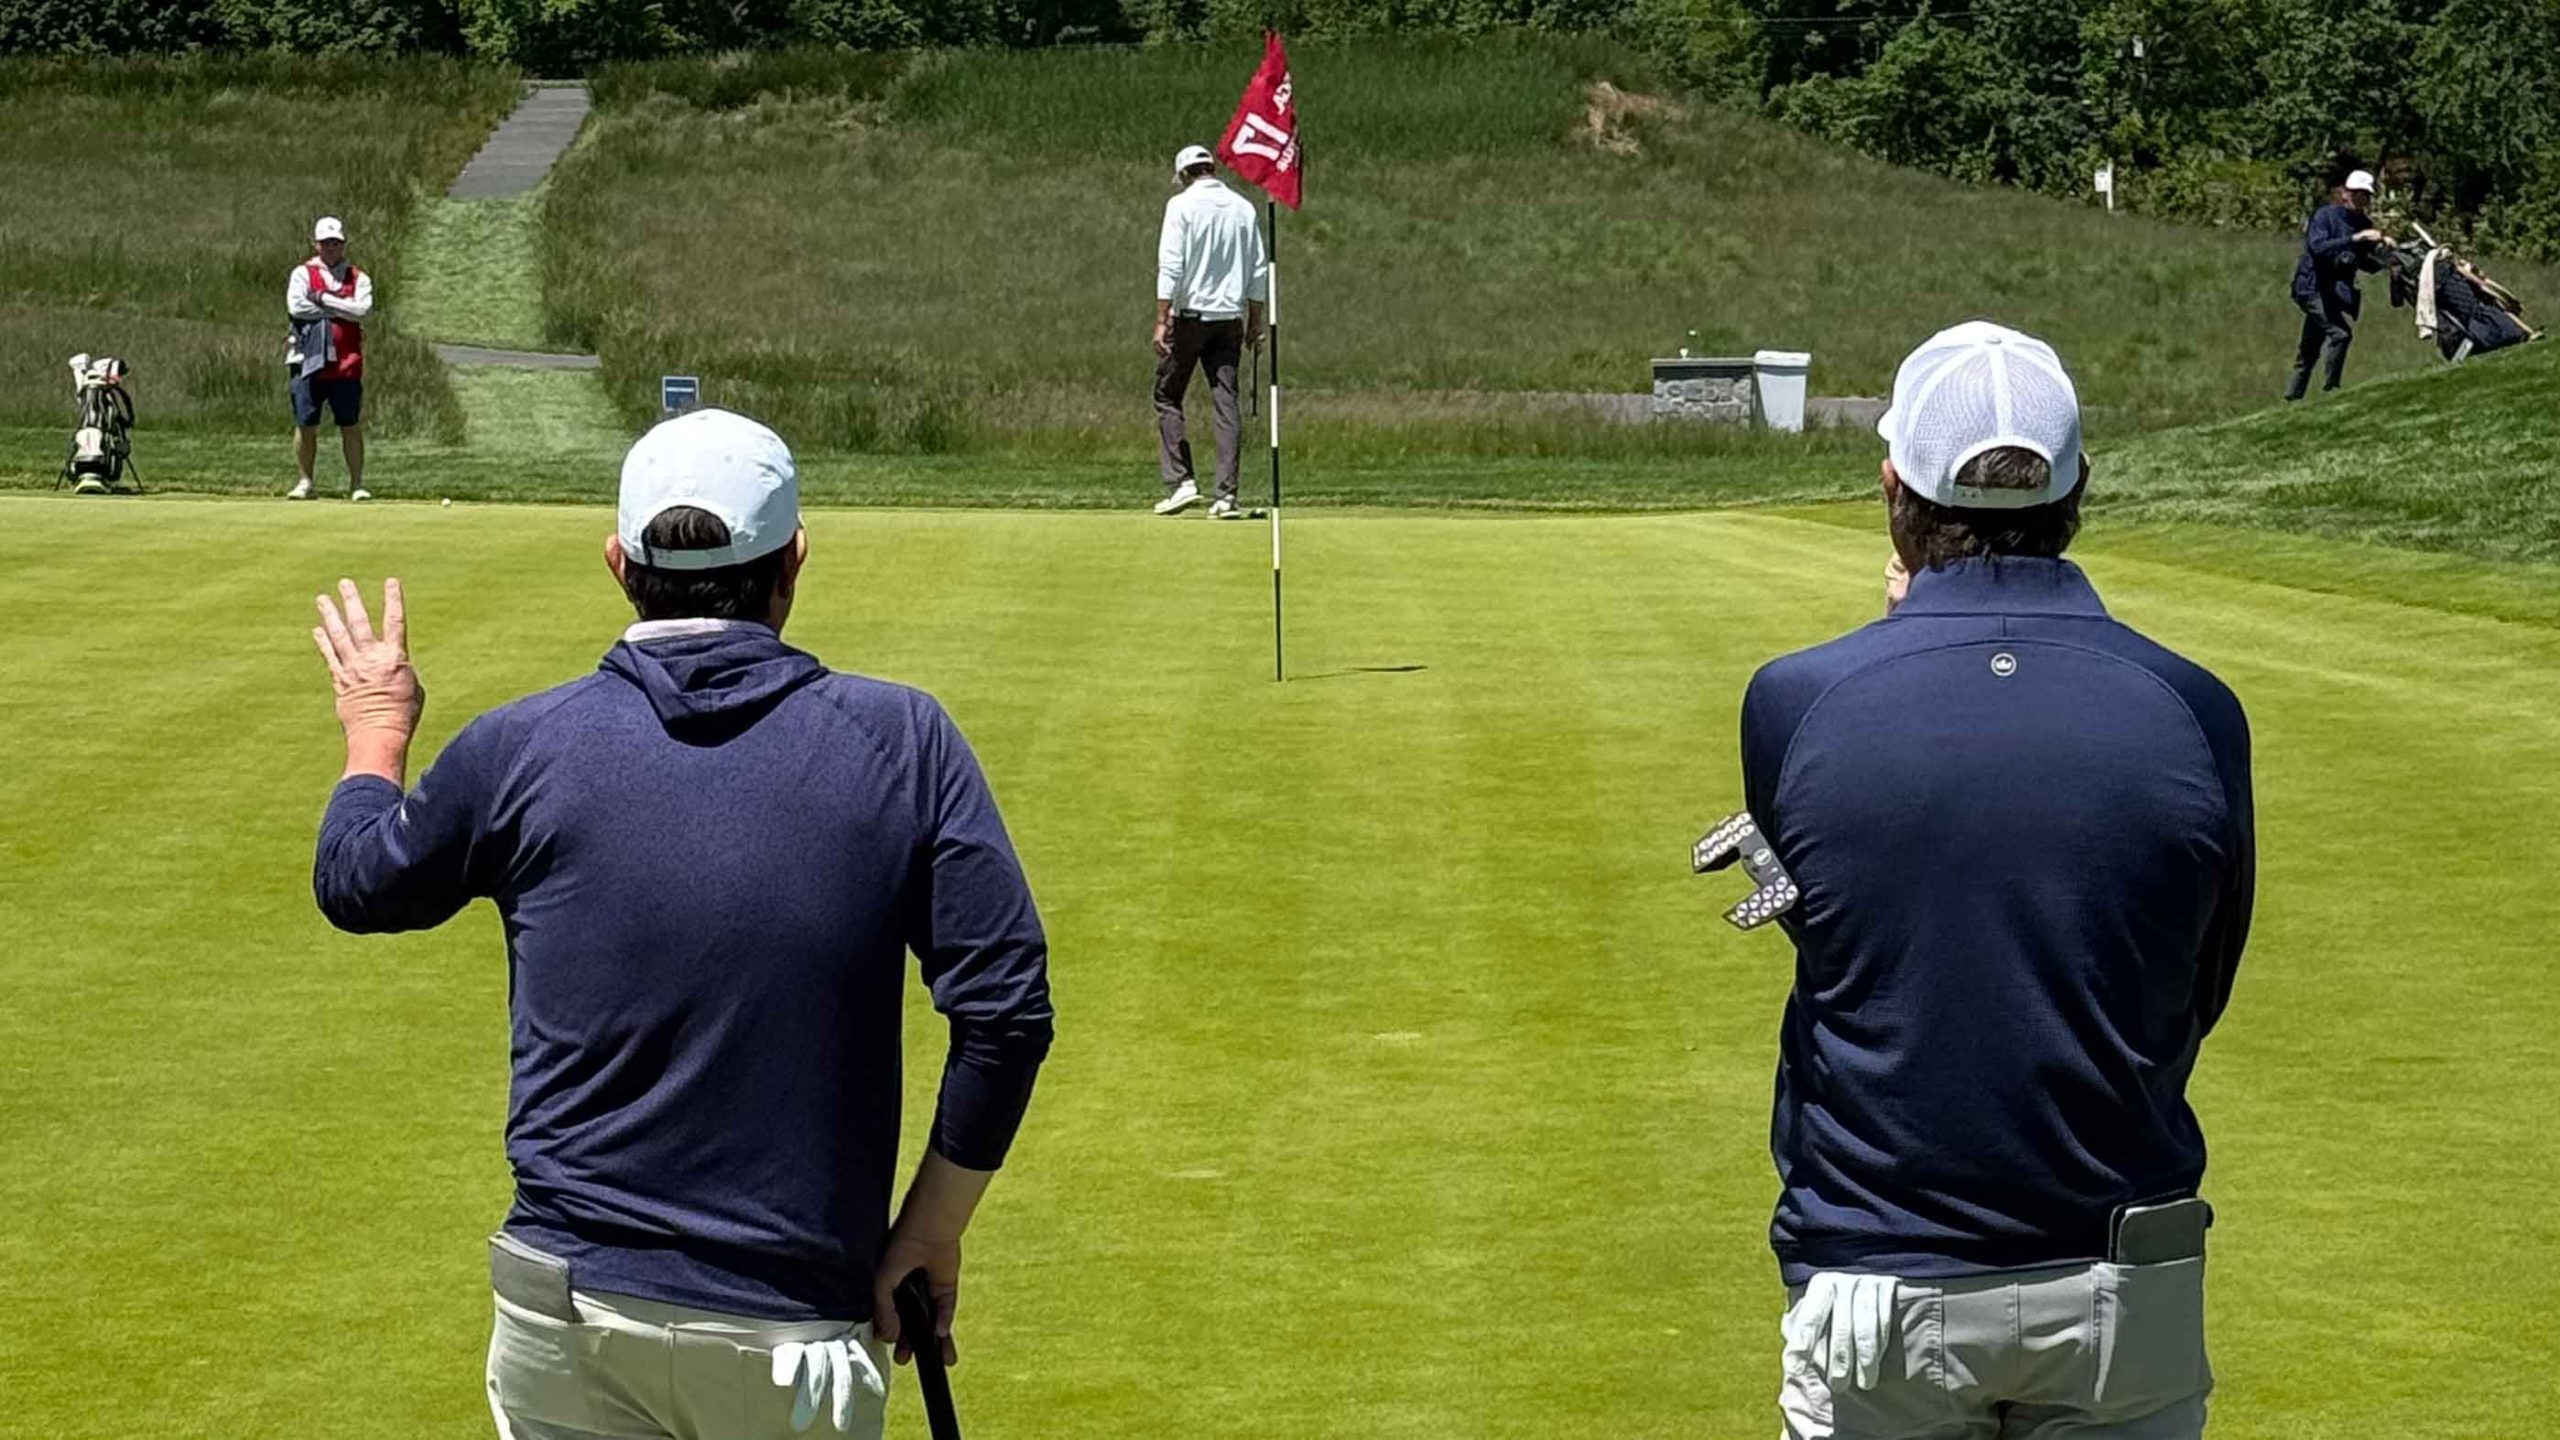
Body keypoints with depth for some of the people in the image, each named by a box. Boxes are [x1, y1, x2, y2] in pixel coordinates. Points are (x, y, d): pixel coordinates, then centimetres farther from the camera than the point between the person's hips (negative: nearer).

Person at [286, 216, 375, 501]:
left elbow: (363, 309, -7)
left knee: (351, 426, 1)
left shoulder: (358, 278, 11)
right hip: (310, 362, -1)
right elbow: (296, 307, -11)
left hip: (347, 364, 1)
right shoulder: (303, 274, 7)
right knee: (305, 425, 2)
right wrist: (342, 311, -6)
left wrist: (324, 300, -9)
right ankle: (304, 482, 12)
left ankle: (356, 484, 6)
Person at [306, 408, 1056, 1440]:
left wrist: (376, 734, 37)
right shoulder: (902, 740, -4)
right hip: (792, 1333, -1)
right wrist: (932, 1230, 4)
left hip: (563, 1306, 1)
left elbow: (356, 882, 17)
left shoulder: (521, 751, -2)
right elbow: (1005, 1011, -7)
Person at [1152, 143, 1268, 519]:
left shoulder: (1182, 205, -5)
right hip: (1230, 317, 4)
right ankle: (1226, 495, -3)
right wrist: (1255, 324, 15)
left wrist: (1162, 320, -14)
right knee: (1226, 403, 2)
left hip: (1190, 314, -4)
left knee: (1168, 396, 8)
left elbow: (1170, 266, -13)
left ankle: (1181, 482, -3)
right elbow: (1260, 273, 9)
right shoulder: (1243, 207, 8)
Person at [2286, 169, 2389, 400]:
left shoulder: (2364, 224, 8)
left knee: (2310, 350, 14)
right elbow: (2318, 247, -28)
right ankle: (2330, 390, -20)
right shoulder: (2325, 215, -11)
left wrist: (2382, 251, -11)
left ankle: (2292, 398, 22)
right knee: (2340, 333, -24)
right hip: (2313, 287, -8)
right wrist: (2354, 239, -34)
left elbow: (2368, 265, 10)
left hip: (2336, 291, 8)